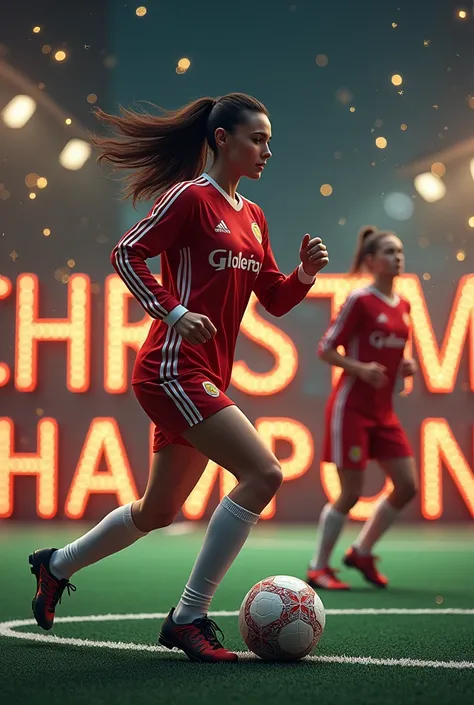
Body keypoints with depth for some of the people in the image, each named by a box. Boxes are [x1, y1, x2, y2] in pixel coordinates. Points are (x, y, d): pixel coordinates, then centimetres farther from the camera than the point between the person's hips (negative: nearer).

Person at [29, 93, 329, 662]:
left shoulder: (252, 216, 17)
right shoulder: (190, 196, -8)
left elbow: (275, 300, 19)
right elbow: (126, 254, -10)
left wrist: (305, 273, 0)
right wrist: (173, 312, -19)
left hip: (205, 379, 9)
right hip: (174, 367, -9)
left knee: (158, 512, 17)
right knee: (262, 473, -20)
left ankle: (57, 565, 39)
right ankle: (189, 619, -11)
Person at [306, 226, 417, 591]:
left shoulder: (403, 306, 10)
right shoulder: (360, 300, -12)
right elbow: (326, 350, -10)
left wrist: (404, 367, 1)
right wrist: (360, 369, -25)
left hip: (383, 411, 8)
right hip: (352, 407, -7)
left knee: (407, 486, 3)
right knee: (351, 493, -6)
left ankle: (362, 552, 20)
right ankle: (319, 567, 10)